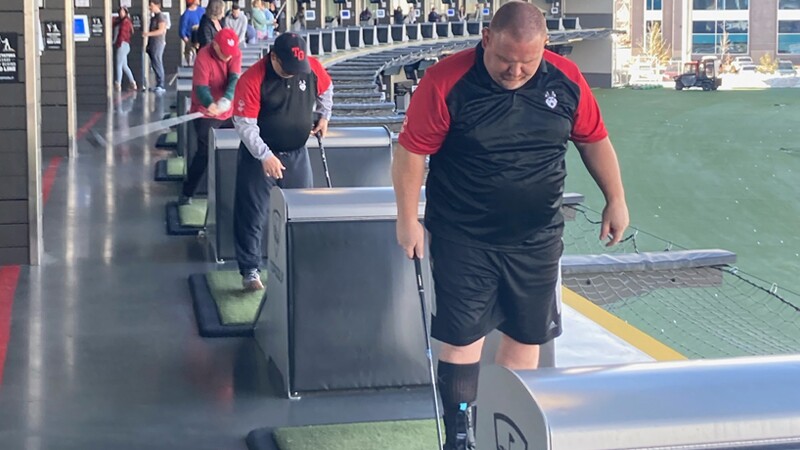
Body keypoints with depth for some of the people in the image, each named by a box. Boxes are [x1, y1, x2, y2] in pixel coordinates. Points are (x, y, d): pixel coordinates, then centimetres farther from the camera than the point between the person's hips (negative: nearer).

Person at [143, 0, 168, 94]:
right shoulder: (153, 17, 19)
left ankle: (160, 86, -13)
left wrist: (148, 33, -27)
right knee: (155, 65, 8)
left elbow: (161, 30, -19)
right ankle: (159, 86, 10)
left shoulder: (160, 17, -9)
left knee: (157, 64, -12)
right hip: (152, 44, 9)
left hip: (158, 44, -9)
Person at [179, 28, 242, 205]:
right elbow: (201, 86, -26)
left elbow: (234, 79, -20)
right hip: (206, 113, -5)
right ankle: (186, 194, -3)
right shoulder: (203, 56, -20)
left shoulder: (236, 54, -7)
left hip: (229, 112, 5)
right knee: (205, 152, -12)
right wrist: (210, 104, -48)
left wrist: (227, 99, -40)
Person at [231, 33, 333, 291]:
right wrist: (265, 156, -26)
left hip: (297, 154, 4)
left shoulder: (312, 68, -8)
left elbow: (325, 88, 17)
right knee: (252, 215, 0)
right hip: (259, 156, -4)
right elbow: (244, 124, -20)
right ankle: (250, 271, 9)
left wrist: (324, 116, 13)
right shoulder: (252, 80, -21)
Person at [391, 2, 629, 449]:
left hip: (537, 239, 4)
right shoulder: (446, 82, -17)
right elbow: (412, 151, -10)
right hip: (464, 239, -4)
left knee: (526, 336, 11)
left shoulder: (567, 81, -5)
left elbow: (594, 140, 8)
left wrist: (616, 201, 12)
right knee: (463, 337, -1)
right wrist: (409, 220, -9)